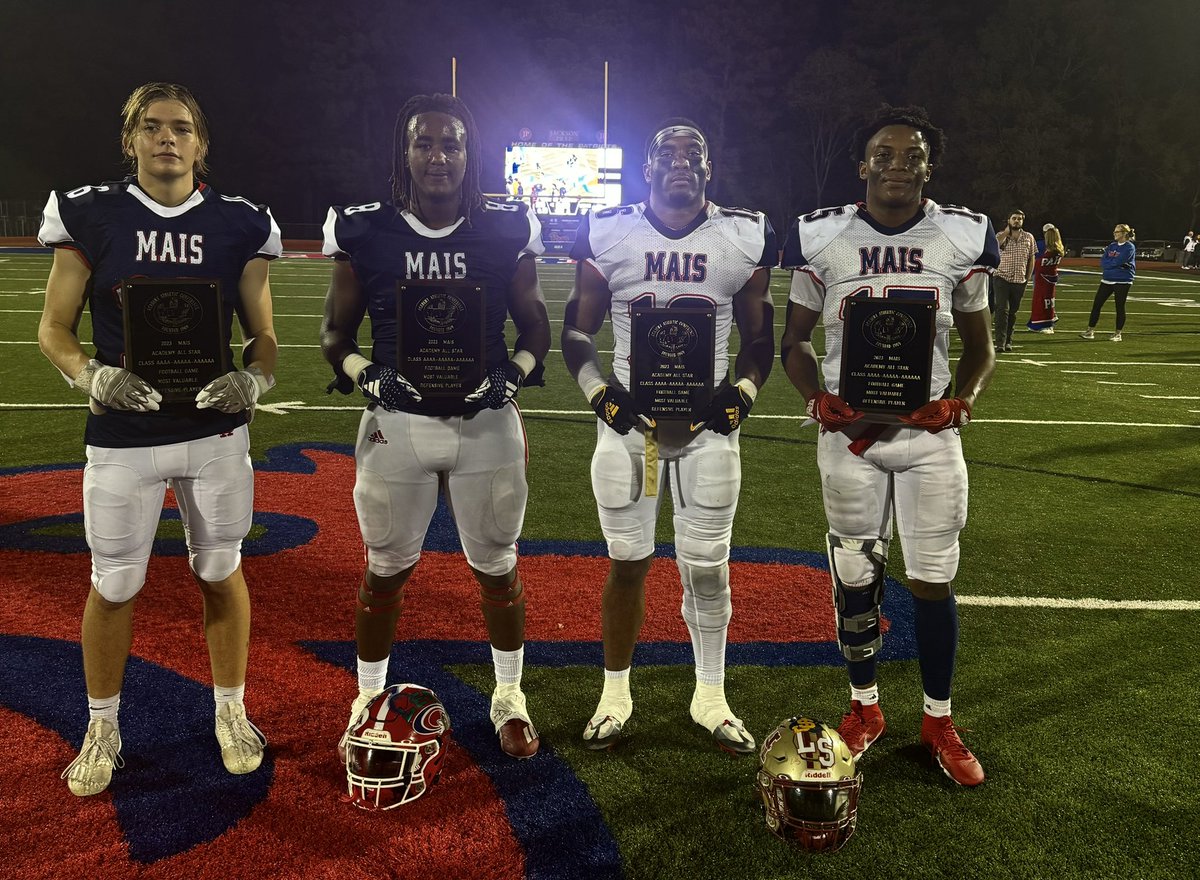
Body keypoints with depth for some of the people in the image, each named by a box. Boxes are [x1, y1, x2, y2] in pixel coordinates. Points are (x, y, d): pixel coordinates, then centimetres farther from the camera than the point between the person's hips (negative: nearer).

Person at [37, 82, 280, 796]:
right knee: (114, 584, 9)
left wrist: (253, 380, -18)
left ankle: (232, 712, 32)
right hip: (122, 435, 0)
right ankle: (103, 729, 31)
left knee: (220, 573, 12)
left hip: (215, 429, 1)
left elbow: (264, 334, 4)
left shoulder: (238, 225, 1)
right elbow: (54, 328, 1)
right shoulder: (91, 217, -1)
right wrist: (91, 375, -19)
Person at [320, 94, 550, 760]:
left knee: (498, 568, 13)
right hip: (398, 423, 0)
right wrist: (368, 377, -13)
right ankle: (369, 699, 32)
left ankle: (510, 696, 34)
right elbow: (337, 334, 6)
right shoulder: (366, 234, -2)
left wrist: (511, 377, -11)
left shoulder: (506, 232, -1)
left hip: (487, 424, 1)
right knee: (386, 572, 11)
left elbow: (536, 326, 7)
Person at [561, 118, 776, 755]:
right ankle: (615, 694, 25)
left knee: (707, 566, 6)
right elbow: (576, 332, 6)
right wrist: (599, 392, -9)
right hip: (628, 417, 0)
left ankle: (710, 697, 24)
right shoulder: (607, 236, 0)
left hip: (708, 422, 1)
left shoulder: (743, 240, 1)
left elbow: (759, 338, 9)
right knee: (628, 561, 7)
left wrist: (741, 395, -7)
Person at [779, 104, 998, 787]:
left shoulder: (962, 238, 1)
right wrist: (822, 404, -10)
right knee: (856, 577, 9)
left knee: (935, 582, 5)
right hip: (850, 431, 0)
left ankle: (940, 721, 24)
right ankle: (865, 708, 29)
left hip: (929, 432, 0)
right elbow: (795, 343, 7)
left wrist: (962, 400, -8)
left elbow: (980, 347, 11)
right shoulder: (822, 238, -1)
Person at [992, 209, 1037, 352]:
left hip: (1019, 281, 3)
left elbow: (1031, 259, 13)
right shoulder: (1002, 235, 3)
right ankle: (1000, 342, -13)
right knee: (1002, 310, -12)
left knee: (1013, 312, 9)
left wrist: (1028, 279, 8)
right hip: (1002, 278, -3)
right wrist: (1007, 232, -13)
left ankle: (1008, 341, 18)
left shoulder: (1029, 238, 9)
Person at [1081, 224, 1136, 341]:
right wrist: (1114, 264, -10)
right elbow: (1103, 262, 5)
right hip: (1107, 280, 7)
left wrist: (1108, 263, -3)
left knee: (1120, 307, 0)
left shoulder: (1129, 247, -7)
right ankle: (1090, 331, 6)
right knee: (1096, 304, 2)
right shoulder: (1112, 246, 14)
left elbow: (1118, 262, -18)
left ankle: (1118, 334, 9)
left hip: (1122, 282, -7)